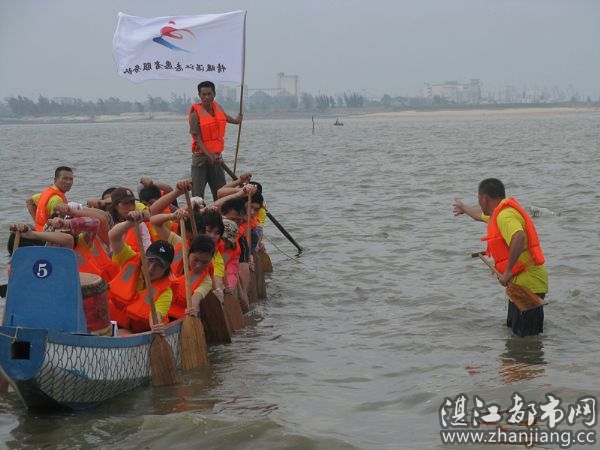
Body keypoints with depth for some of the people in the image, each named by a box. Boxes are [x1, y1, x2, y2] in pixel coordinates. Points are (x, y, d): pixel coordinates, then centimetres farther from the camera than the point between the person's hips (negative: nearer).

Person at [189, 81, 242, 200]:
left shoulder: (217, 107, 6)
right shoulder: (195, 112, -12)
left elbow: (225, 117, 32)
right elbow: (197, 138, -17)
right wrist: (209, 155, -27)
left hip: (216, 157, 6)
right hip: (201, 156, -6)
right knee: (197, 195, -7)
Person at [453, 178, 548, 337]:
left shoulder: (505, 215, -17)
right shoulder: (500, 213, 16)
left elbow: (519, 238, -37)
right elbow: (481, 215, 41)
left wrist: (508, 271, -30)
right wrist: (464, 208, 61)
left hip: (528, 283, -11)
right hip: (522, 282, 11)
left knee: (527, 337, -11)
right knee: (513, 329, 20)